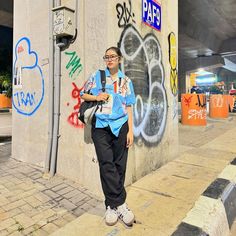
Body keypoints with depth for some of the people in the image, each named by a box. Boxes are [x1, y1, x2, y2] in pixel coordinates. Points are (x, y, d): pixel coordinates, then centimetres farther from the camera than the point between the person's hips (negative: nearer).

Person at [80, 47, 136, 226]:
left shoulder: (126, 81, 11)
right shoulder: (97, 76, 10)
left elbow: (129, 107, 7)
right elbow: (83, 95, 14)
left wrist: (130, 130, -1)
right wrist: (96, 97, -7)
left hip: (120, 126, 1)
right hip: (101, 126, -1)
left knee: (119, 165, 4)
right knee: (106, 164, -9)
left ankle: (112, 205, 19)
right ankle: (119, 204, 3)